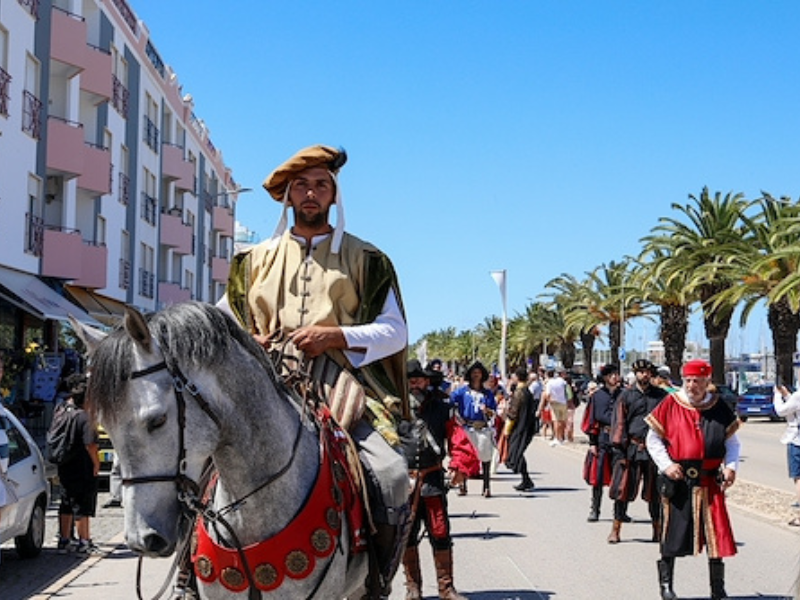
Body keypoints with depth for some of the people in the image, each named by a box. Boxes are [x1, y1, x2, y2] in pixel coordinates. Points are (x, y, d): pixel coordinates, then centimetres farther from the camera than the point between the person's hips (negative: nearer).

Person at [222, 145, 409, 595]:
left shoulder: (364, 259, 14)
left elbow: (394, 331, 8)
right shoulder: (257, 260, 20)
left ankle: (377, 581, -5)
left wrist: (335, 335, -9)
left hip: (343, 385, -2)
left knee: (391, 476, -25)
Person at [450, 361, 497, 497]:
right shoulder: (463, 391, 7)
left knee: (485, 457, 0)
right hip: (467, 428, -1)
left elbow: (493, 413, 8)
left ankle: (487, 487, 4)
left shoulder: (487, 393, 11)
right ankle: (462, 486, 10)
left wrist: (486, 410, -13)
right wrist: (457, 417, -8)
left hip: (483, 428, 1)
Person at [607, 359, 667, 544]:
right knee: (623, 489, 0)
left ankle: (657, 529, 20)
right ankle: (616, 529, 8)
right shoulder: (626, 395, 3)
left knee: (654, 492, 8)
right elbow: (619, 423, 1)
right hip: (631, 449, -1)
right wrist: (619, 451, -6)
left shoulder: (661, 396, 7)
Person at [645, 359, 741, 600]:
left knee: (716, 533, 2)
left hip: (710, 481, 2)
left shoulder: (719, 408, 3)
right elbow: (653, 439, 3)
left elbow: (732, 442, 11)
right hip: (678, 481, -1)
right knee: (673, 531, 6)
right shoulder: (670, 405, -2)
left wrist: (731, 466, -6)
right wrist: (666, 465, -10)